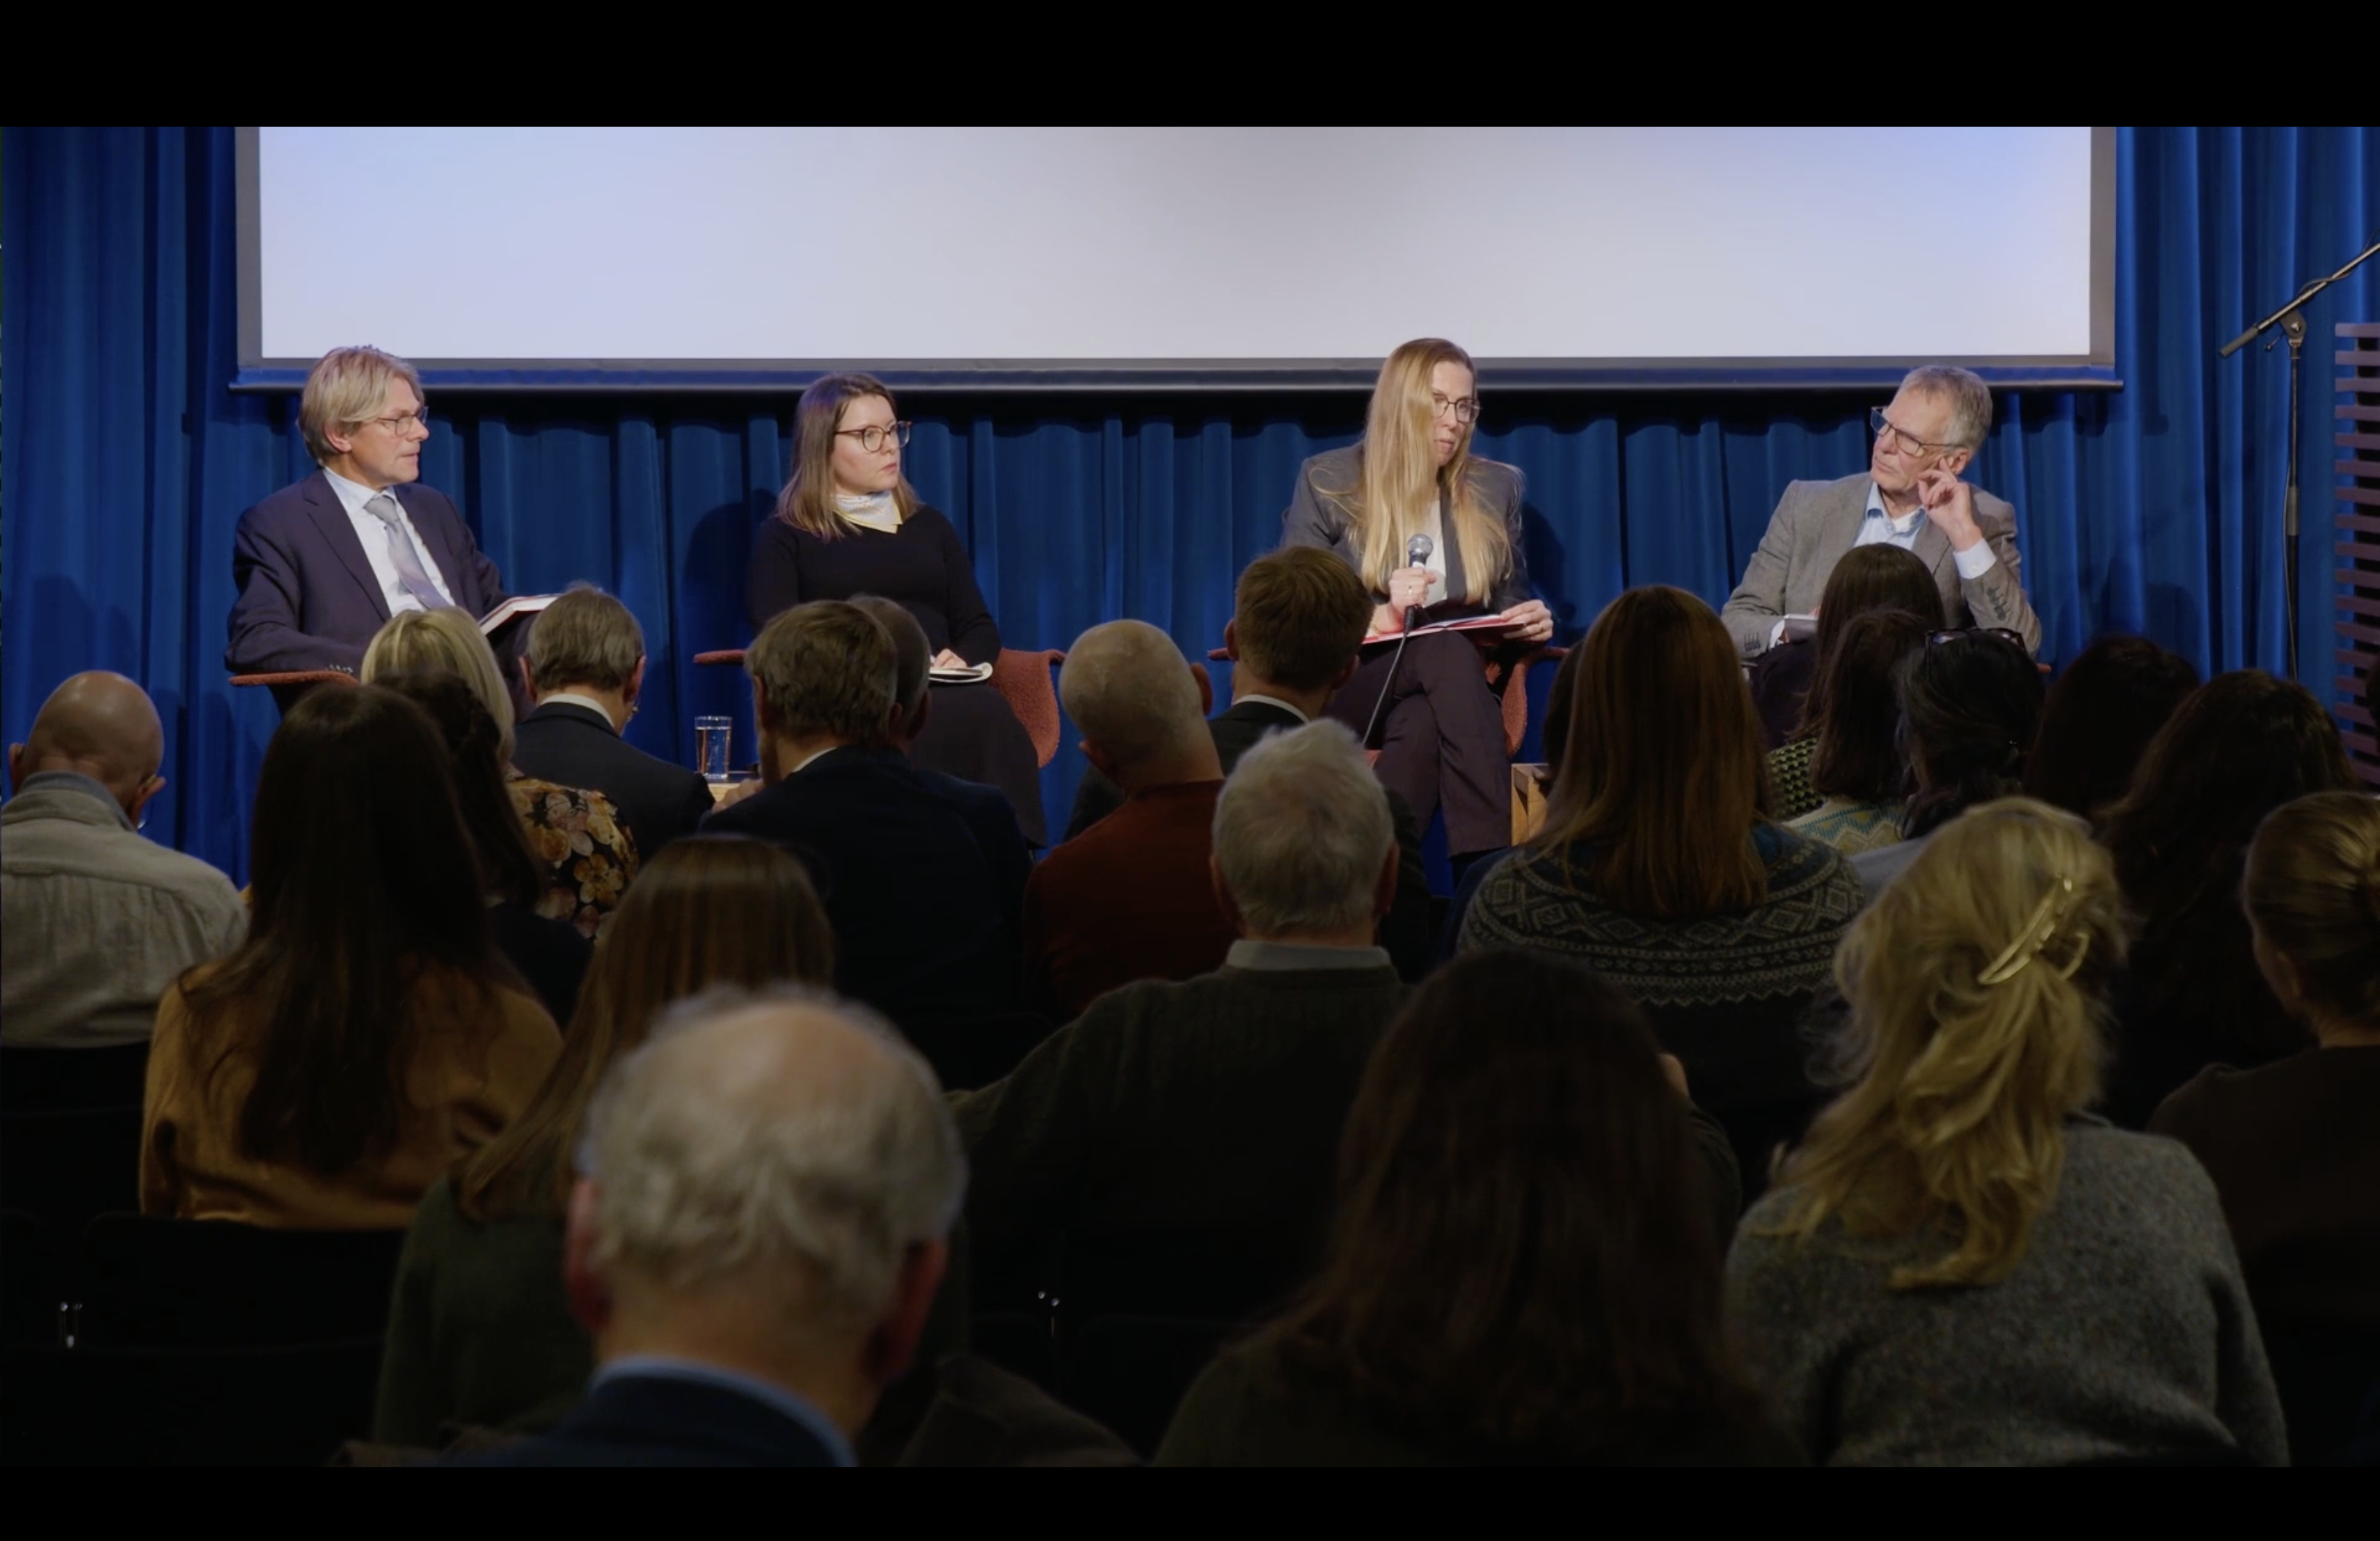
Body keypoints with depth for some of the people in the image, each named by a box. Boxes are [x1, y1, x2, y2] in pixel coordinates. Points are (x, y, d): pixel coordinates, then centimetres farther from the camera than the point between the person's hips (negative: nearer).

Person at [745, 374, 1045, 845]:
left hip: (942, 697, 4)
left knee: (987, 713, -37)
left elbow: (980, 627, 22)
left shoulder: (929, 526, 27)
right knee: (984, 717, -37)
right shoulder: (785, 536, 14)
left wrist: (962, 660, -2)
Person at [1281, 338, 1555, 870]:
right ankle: (1491, 874, -52)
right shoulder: (1327, 482, 4)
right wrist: (1378, 610, -19)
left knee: (1421, 725, -39)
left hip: (1450, 692, 3)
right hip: (1345, 690, -3)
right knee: (1450, 650, -38)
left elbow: (1510, 603, 19)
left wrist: (1533, 623, -8)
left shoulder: (1496, 488, 13)